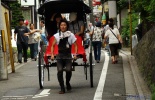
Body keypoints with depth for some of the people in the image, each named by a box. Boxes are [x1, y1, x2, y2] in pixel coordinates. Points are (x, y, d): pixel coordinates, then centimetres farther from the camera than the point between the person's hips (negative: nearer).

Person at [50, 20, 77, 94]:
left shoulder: (71, 35, 1)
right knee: (59, 71, -18)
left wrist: (75, 54, -8)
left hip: (68, 56, -1)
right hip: (59, 56, 1)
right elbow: (52, 46, 11)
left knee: (68, 70, -22)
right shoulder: (57, 35, 5)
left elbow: (75, 45, 6)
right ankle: (62, 89, -5)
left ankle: (67, 83, 11)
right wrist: (52, 54, -2)